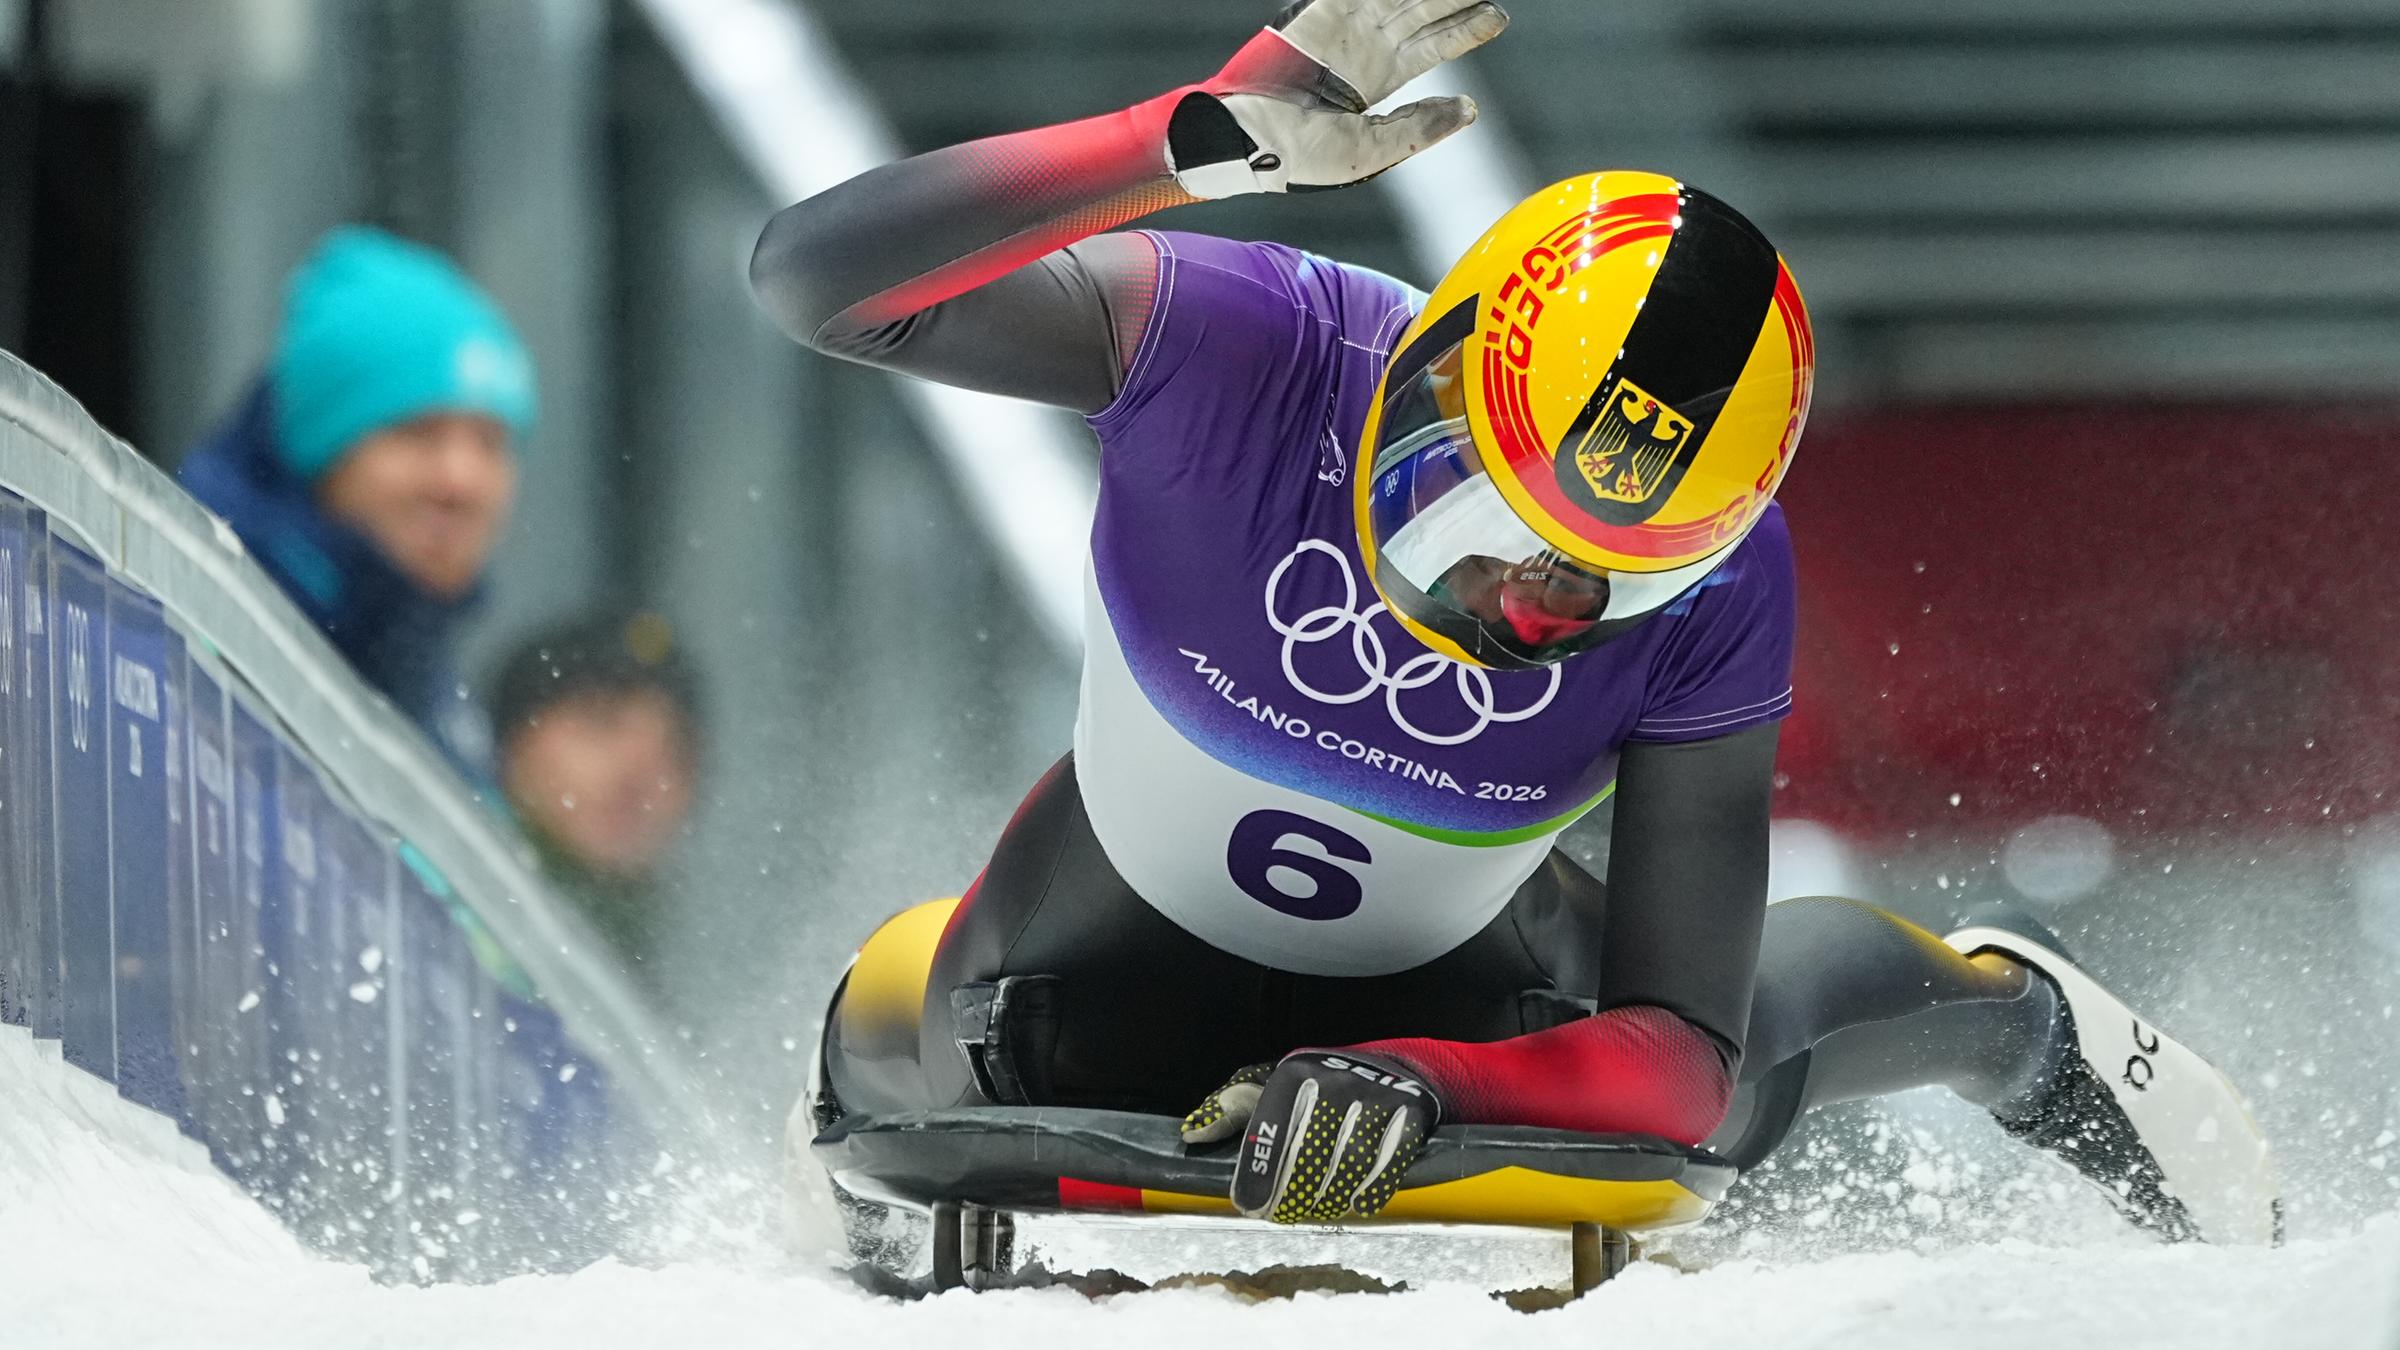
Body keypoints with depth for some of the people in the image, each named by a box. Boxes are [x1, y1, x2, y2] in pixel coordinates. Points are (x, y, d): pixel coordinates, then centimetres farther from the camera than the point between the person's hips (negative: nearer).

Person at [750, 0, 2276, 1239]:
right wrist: (1206, 142, -56)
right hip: (1117, 939, -1)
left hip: (1454, 984, 1)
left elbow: (1684, 1061, -32)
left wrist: (1416, 1081, -53)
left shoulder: (1710, 593, -33)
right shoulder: (1232, 343, -36)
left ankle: (2008, 1010, 41)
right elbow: (815, 271, -46)